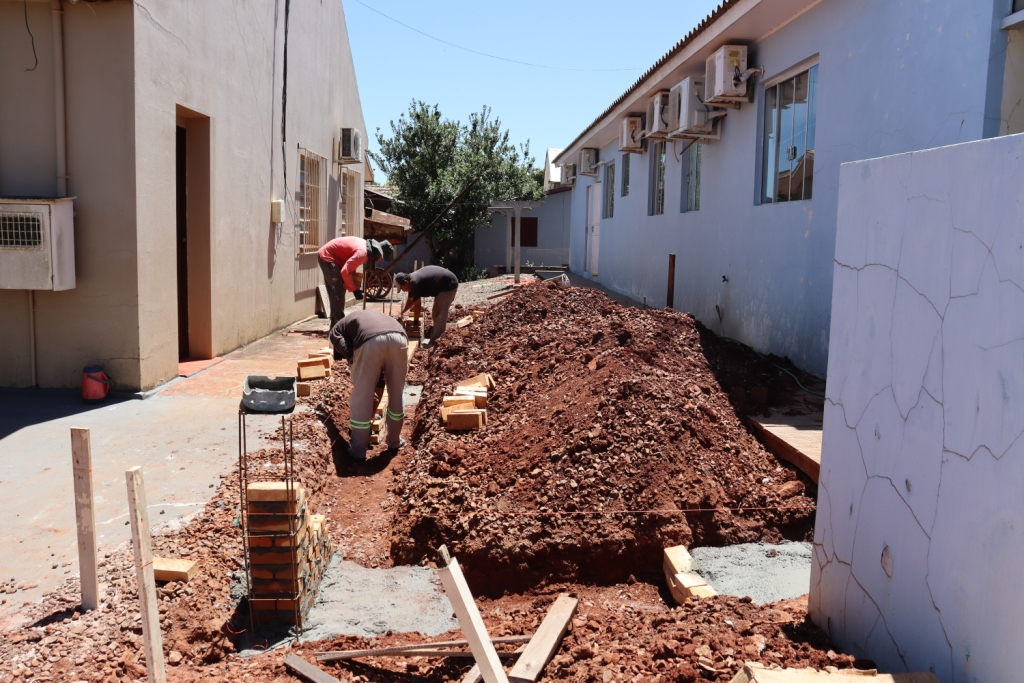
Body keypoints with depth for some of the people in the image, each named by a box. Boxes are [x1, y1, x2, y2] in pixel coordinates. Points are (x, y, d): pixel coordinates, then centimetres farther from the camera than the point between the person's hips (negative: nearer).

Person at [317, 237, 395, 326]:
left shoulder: (366, 246, 4)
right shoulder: (363, 252, -26)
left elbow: (349, 267, 14)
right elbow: (345, 272, -31)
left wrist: (354, 285, 8)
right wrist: (354, 289, -22)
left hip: (327, 255, 10)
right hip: (327, 257, -10)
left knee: (336, 292, 15)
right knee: (338, 293, -10)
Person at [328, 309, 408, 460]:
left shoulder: (336, 330, 31)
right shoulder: (371, 316, 46)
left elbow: (348, 353, 10)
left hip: (371, 341, -4)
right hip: (399, 337, 5)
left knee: (361, 399, 11)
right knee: (396, 394, 22)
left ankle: (358, 449, 19)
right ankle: (395, 440, 36)